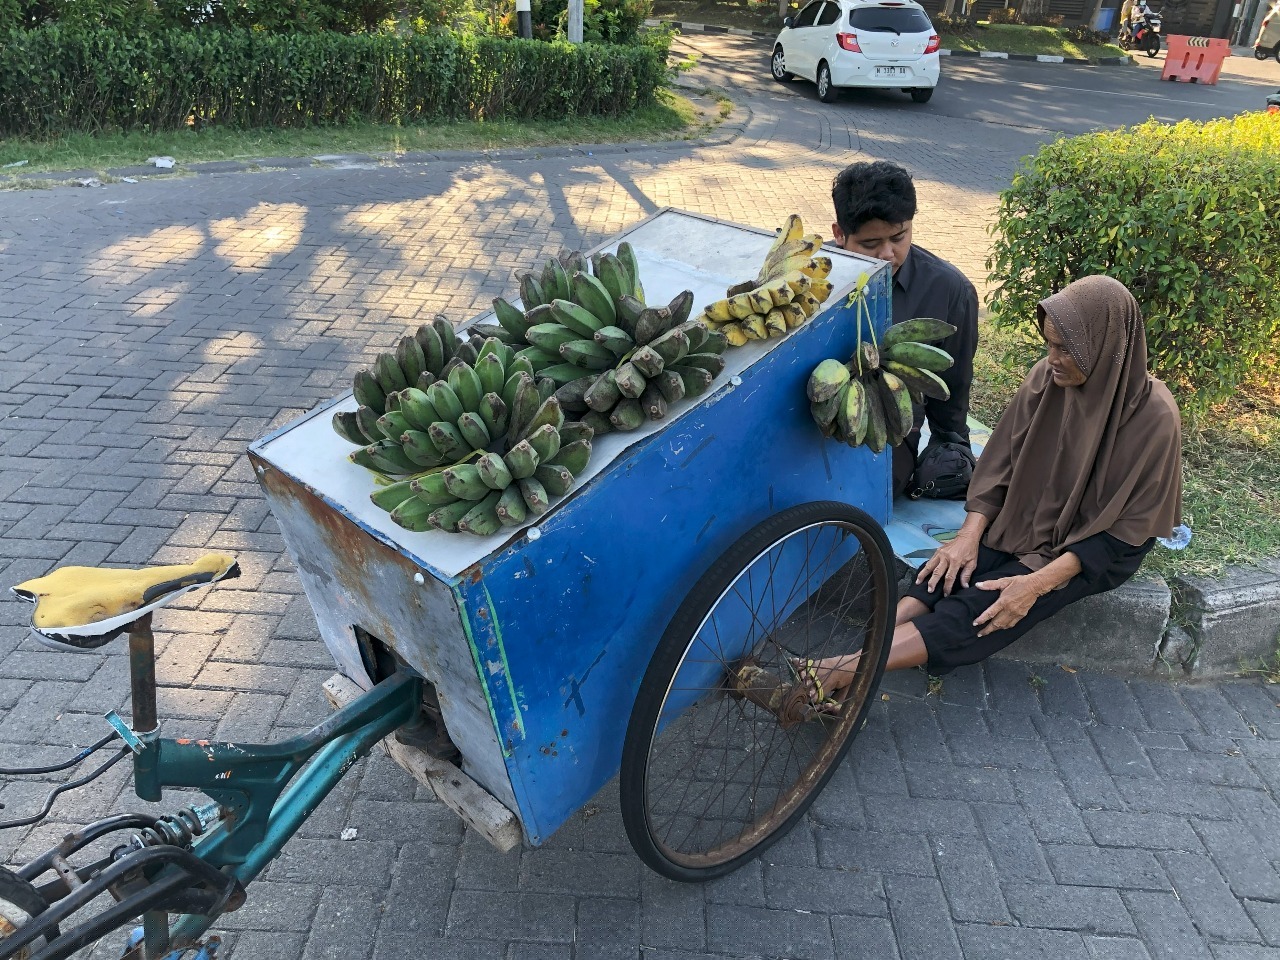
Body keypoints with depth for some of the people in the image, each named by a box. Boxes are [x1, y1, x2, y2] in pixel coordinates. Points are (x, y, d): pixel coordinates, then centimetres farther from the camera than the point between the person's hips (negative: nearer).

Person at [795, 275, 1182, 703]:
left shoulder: (1153, 416, -21)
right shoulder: (1047, 377, -9)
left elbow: (1124, 530, -17)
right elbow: (1000, 461, -3)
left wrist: (1039, 582, -26)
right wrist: (970, 534, -17)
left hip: (1092, 550, -4)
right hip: (1026, 519, 5)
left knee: (979, 609, -27)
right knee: (944, 578, -24)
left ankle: (837, 674, -40)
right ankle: (838, 668, -39)